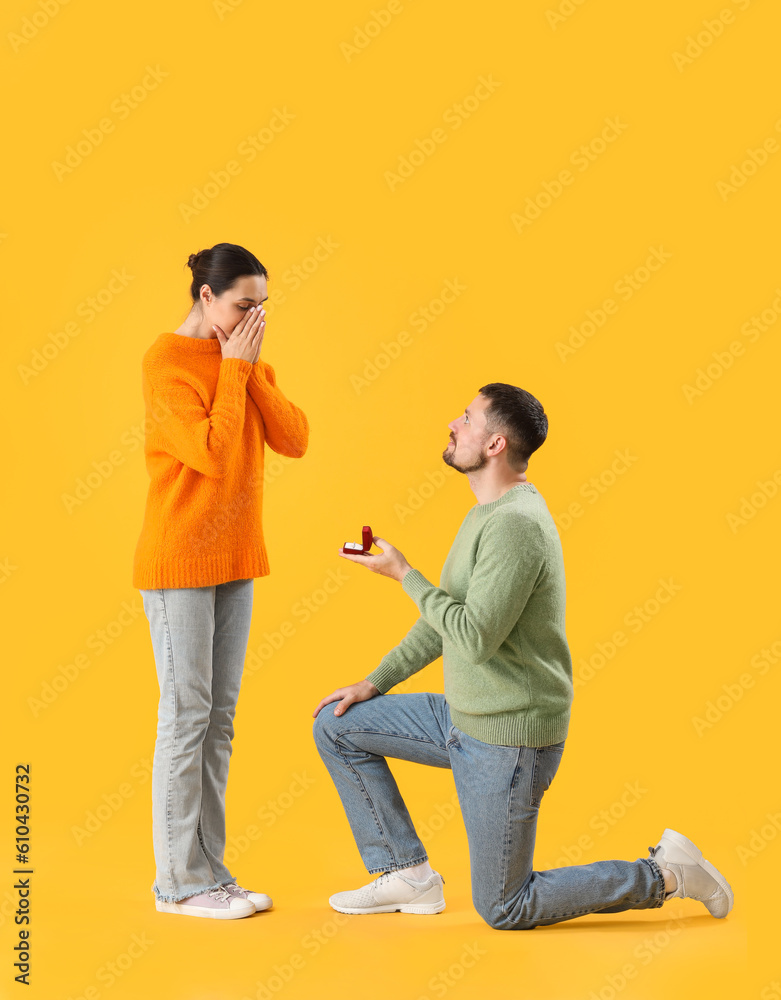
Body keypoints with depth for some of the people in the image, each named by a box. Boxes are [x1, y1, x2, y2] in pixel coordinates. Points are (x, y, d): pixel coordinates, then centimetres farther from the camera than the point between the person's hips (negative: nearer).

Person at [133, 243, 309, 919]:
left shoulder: (248, 362, 11)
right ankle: (180, 881, 6)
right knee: (187, 715, -3)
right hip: (178, 560, -7)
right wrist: (234, 368, -14)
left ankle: (208, 869, 17)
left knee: (220, 717, 9)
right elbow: (211, 453, -22)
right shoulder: (166, 362, -10)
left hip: (235, 559, 7)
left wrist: (252, 369, -6)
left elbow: (295, 441, 0)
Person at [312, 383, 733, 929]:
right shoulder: (489, 513, 10)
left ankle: (665, 874, 11)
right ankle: (409, 873, 17)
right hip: (463, 718, 10)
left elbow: (475, 637, -30)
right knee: (336, 726, 10)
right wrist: (375, 682, 15)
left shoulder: (515, 522, -24)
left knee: (504, 911, 1)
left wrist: (403, 573, -18)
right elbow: (447, 614, 18)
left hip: (508, 740, -10)